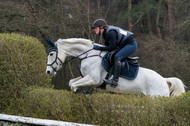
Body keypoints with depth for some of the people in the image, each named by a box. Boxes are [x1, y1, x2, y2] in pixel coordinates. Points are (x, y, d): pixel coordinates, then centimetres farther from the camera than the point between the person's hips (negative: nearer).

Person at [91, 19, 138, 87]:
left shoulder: (111, 33, -24)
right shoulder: (105, 33, 7)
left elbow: (112, 47, -26)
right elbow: (107, 46, 14)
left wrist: (98, 48, -22)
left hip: (131, 44, -11)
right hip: (124, 45, 11)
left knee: (117, 57, -27)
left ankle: (115, 80, -34)